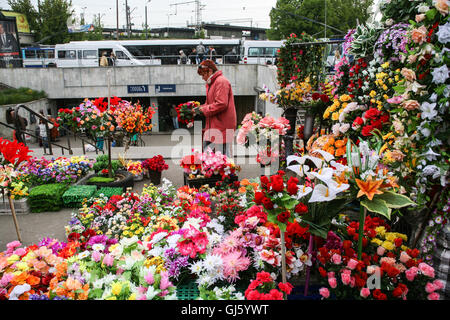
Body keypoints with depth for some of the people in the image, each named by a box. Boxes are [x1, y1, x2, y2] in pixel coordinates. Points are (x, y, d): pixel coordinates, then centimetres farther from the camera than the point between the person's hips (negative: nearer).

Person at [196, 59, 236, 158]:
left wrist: (204, 110, -13)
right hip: (213, 126, 10)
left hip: (222, 127, -10)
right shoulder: (211, 83, 20)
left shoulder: (221, 81, -12)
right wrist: (201, 107, 7)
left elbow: (221, 104, -22)